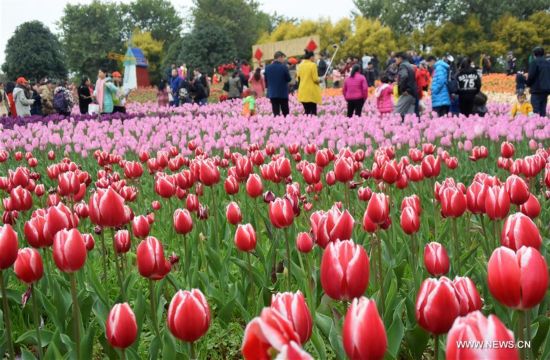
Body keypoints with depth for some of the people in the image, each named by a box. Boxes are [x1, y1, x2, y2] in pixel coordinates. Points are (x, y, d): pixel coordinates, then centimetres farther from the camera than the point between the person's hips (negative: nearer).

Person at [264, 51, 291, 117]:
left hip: (272, 93, 3)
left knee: (276, 113, 2)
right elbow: (288, 79, -4)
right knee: (285, 113, 7)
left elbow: (266, 80, 7)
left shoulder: (268, 67, 1)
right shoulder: (284, 67, -10)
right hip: (283, 93, -3)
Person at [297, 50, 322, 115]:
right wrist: (319, 80, 7)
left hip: (303, 92, 5)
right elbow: (315, 79, -14)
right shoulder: (313, 65, -12)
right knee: (313, 110, 1)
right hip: (312, 92, -5)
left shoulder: (300, 65, 5)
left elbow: (298, 77, 11)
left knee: (306, 111, 10)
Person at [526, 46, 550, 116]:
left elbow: (531, 76, -14)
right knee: (543, 109, 11)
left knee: (536, 109, -7)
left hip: (537, 89, -6)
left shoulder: (534, 62, -10)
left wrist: (528, 84, 2)